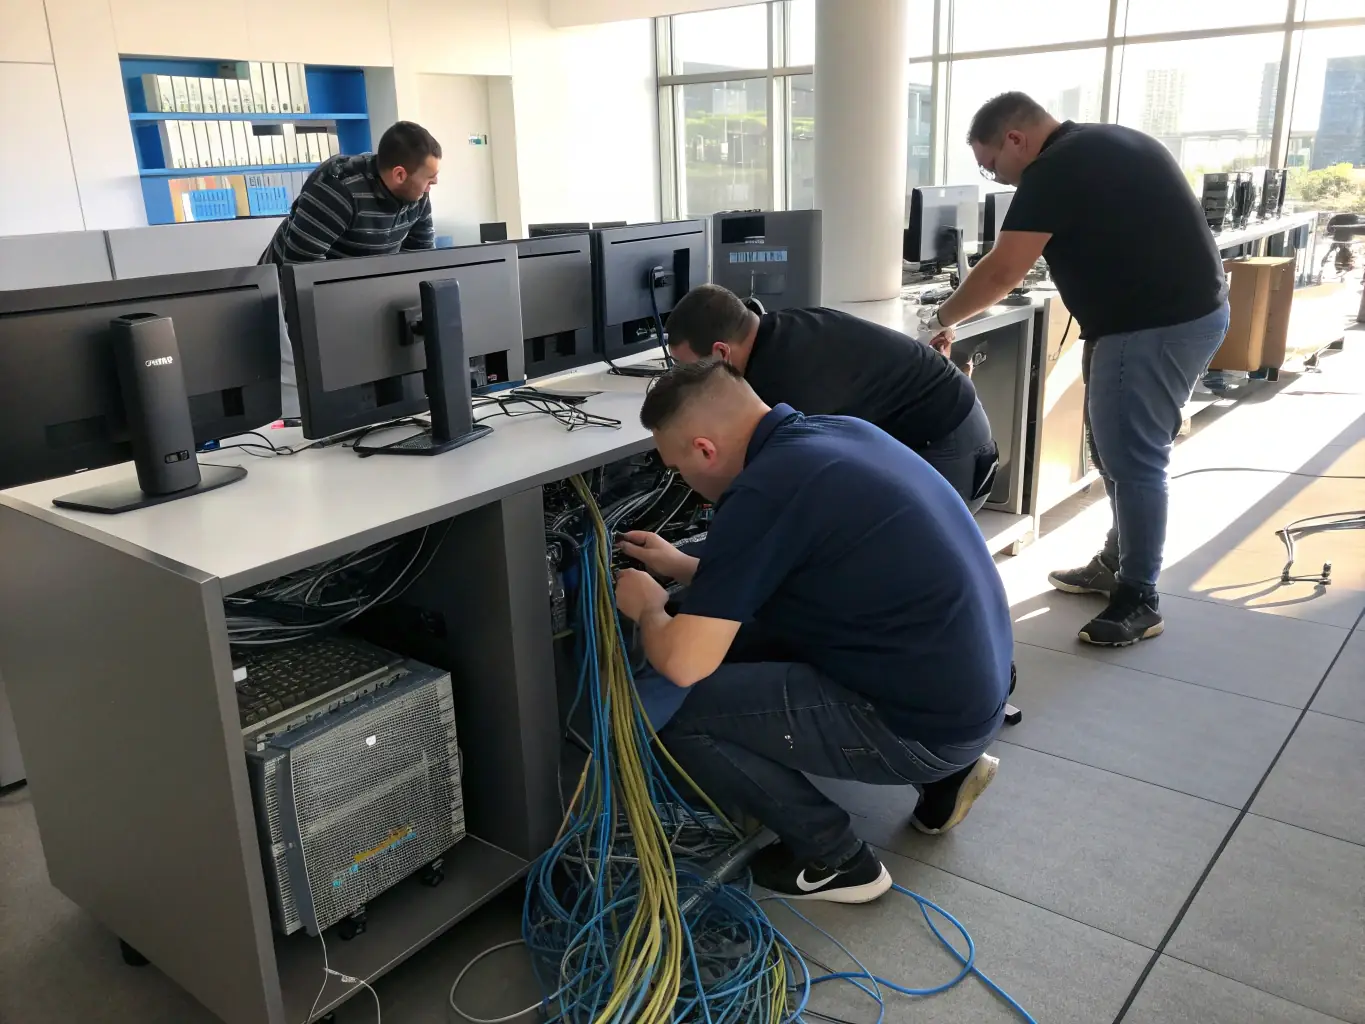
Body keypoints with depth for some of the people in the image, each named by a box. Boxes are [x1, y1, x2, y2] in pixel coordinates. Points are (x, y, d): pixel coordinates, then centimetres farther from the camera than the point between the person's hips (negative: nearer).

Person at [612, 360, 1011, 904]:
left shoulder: (763, 492, -21)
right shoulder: (838, 431, 7)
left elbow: (683, 663, -20)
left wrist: (647, 609, 2)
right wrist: (682, 567, 27)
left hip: (921, 725, -9)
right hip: (967, 687, 9)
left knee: (659, 705, -9)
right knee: (739, 640, 22)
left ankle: (832, 857, 7)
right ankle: (941, 773, 21)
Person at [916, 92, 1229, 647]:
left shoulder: (1056, 170, -14)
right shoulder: (1105, 145, 16)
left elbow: (1001, 273, -18)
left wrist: (941, 321, -4)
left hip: (1154, 326, -10)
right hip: (1184, 310, 10)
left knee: (1130, 459, -4)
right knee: (1119, 450, 17)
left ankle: (1138, 599, 5)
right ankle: (1117, 563, 29)